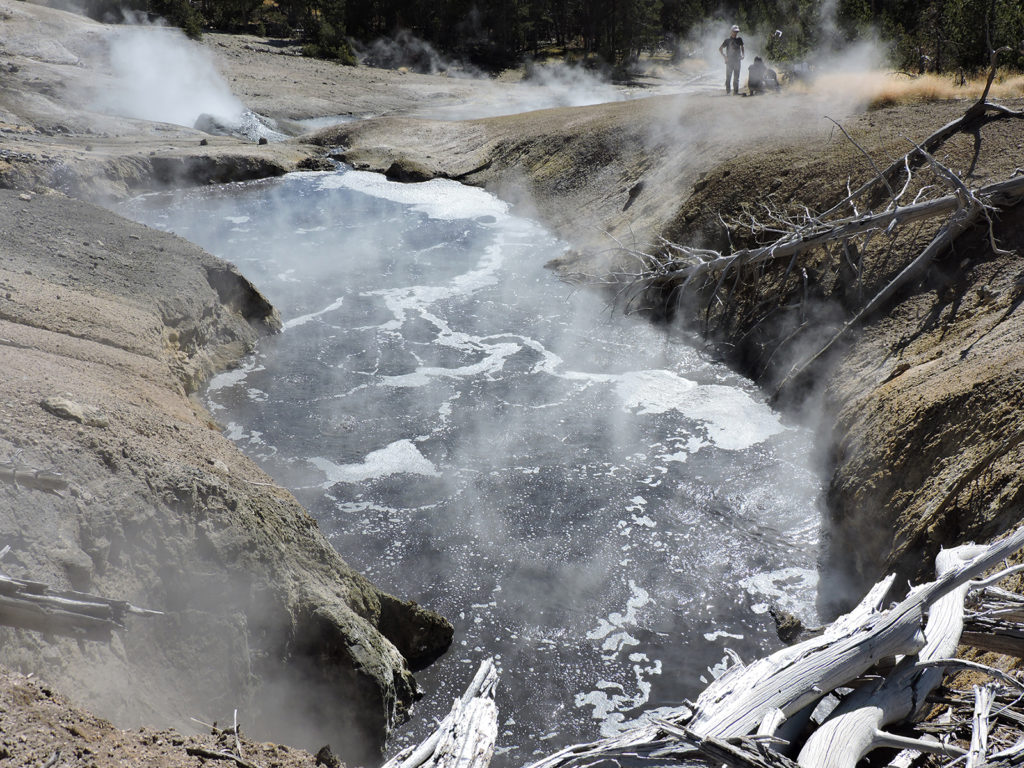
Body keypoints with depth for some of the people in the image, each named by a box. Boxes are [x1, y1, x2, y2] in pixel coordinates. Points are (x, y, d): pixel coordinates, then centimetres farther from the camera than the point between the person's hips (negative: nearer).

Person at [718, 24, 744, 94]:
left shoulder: (739, 39, 6)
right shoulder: (727, 40, -2)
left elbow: (742, 47, 23)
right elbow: (720, 48, 2)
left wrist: (743, 55, 9)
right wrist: (724, 56, -6)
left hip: (737, 61, 3)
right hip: (729, 61, -3)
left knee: (736, 77, 4)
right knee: (728, 77, -1)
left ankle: (736, 91, 9)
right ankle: (728, 90, 8)